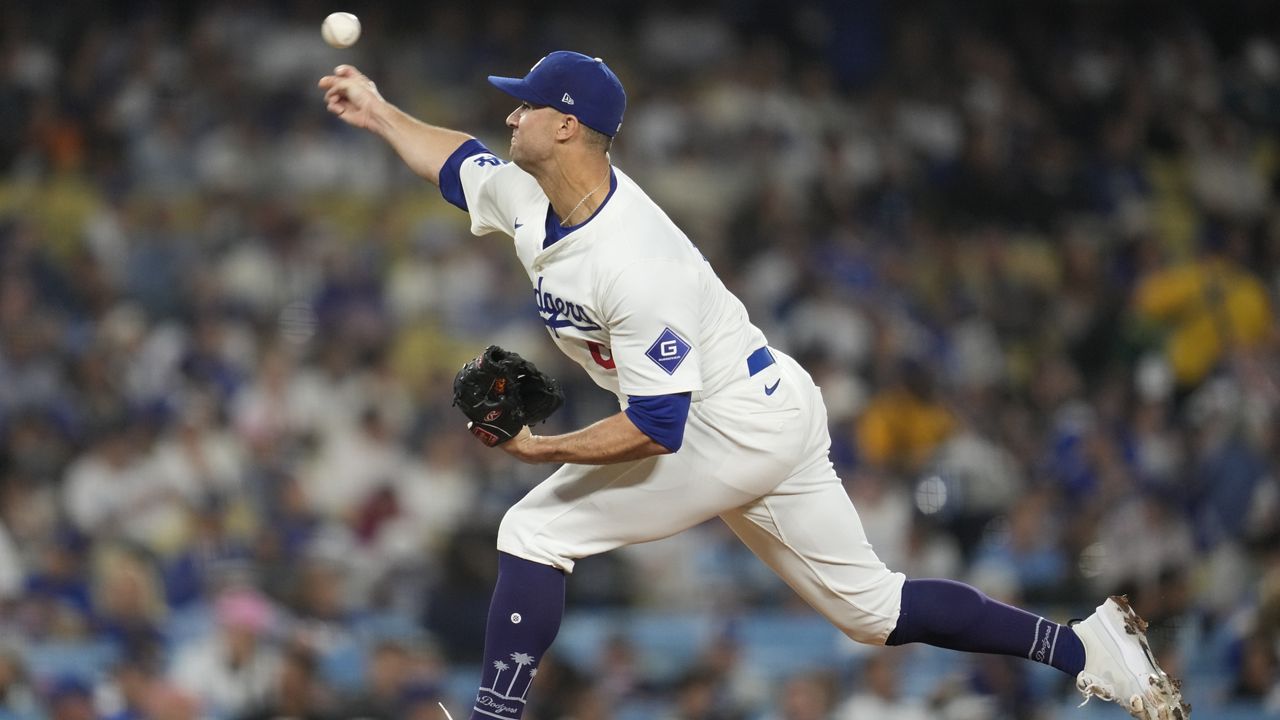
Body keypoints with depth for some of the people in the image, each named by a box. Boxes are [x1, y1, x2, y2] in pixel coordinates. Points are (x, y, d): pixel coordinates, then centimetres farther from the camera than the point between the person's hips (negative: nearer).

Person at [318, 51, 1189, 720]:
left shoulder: (635, 264, -31)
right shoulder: (527, 192, -4)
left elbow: (655, 429, -30)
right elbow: (460, 161, 21)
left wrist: (543, 450, -30)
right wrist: (379, 112, 18)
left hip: (733, 432, -10)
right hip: (775, 416, 10)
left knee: (536, 530, -10)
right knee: (870, 602, 15)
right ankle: (1088, 647, 15)